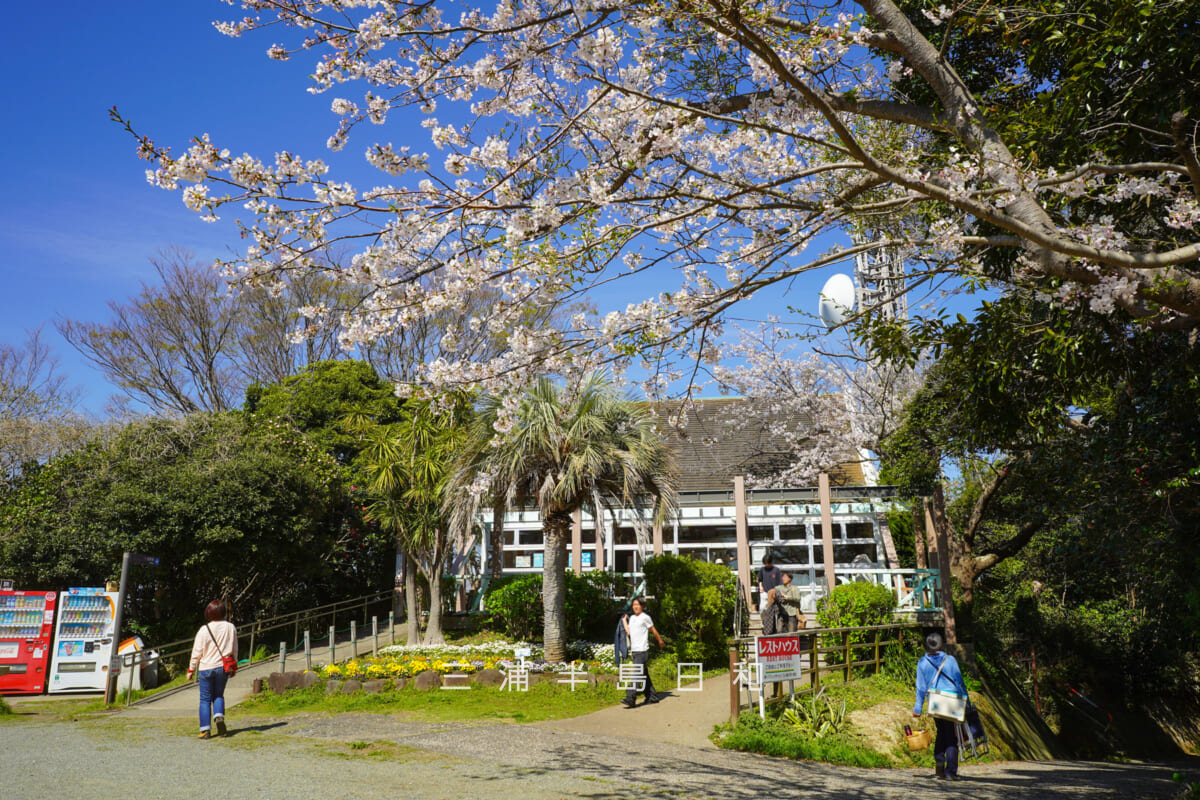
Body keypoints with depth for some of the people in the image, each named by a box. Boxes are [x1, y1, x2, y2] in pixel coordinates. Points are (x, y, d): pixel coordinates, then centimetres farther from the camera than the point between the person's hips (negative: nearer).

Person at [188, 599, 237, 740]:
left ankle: (205, 729, 3)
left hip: (206, 668, -3)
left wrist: (191, 670, 6)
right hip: (223, 667, 3)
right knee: (219, 695, 18)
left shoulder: (204, 630, -11)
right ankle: (219, 716, -7)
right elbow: (235, 649, 8)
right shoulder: (230, 627, -1)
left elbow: (197, 652, -5)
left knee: (205, 699, 7)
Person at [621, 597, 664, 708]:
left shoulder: (645, 617, -5)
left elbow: (653, 630, 5)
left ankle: (630, 699, -20)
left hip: (642, 650, -8)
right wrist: (624, 620, 15)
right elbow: (628, 631, 7)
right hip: (634, 651, 8)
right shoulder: (632, 618, 16)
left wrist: (660, 641, 14)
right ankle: (652, 696, 19)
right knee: (644, 675, 12)